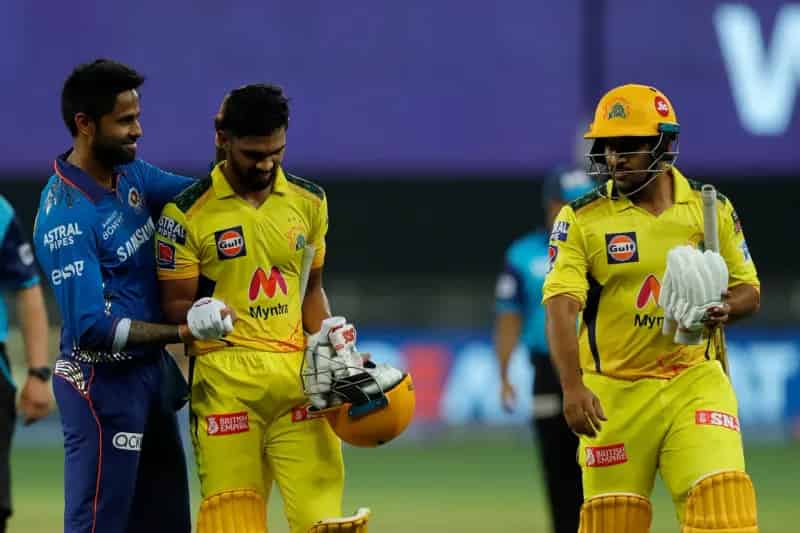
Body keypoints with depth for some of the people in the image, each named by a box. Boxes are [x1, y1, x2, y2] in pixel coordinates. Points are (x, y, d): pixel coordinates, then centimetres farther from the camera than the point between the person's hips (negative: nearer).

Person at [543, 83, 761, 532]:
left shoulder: (712, 210, 5)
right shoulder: (581, 220, -2)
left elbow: (749, 292, 13)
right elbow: (561, 307, -12)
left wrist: (724, 310, -12)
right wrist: (572, 387, -27)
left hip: (695, 382, 1)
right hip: (615, 392, -1)